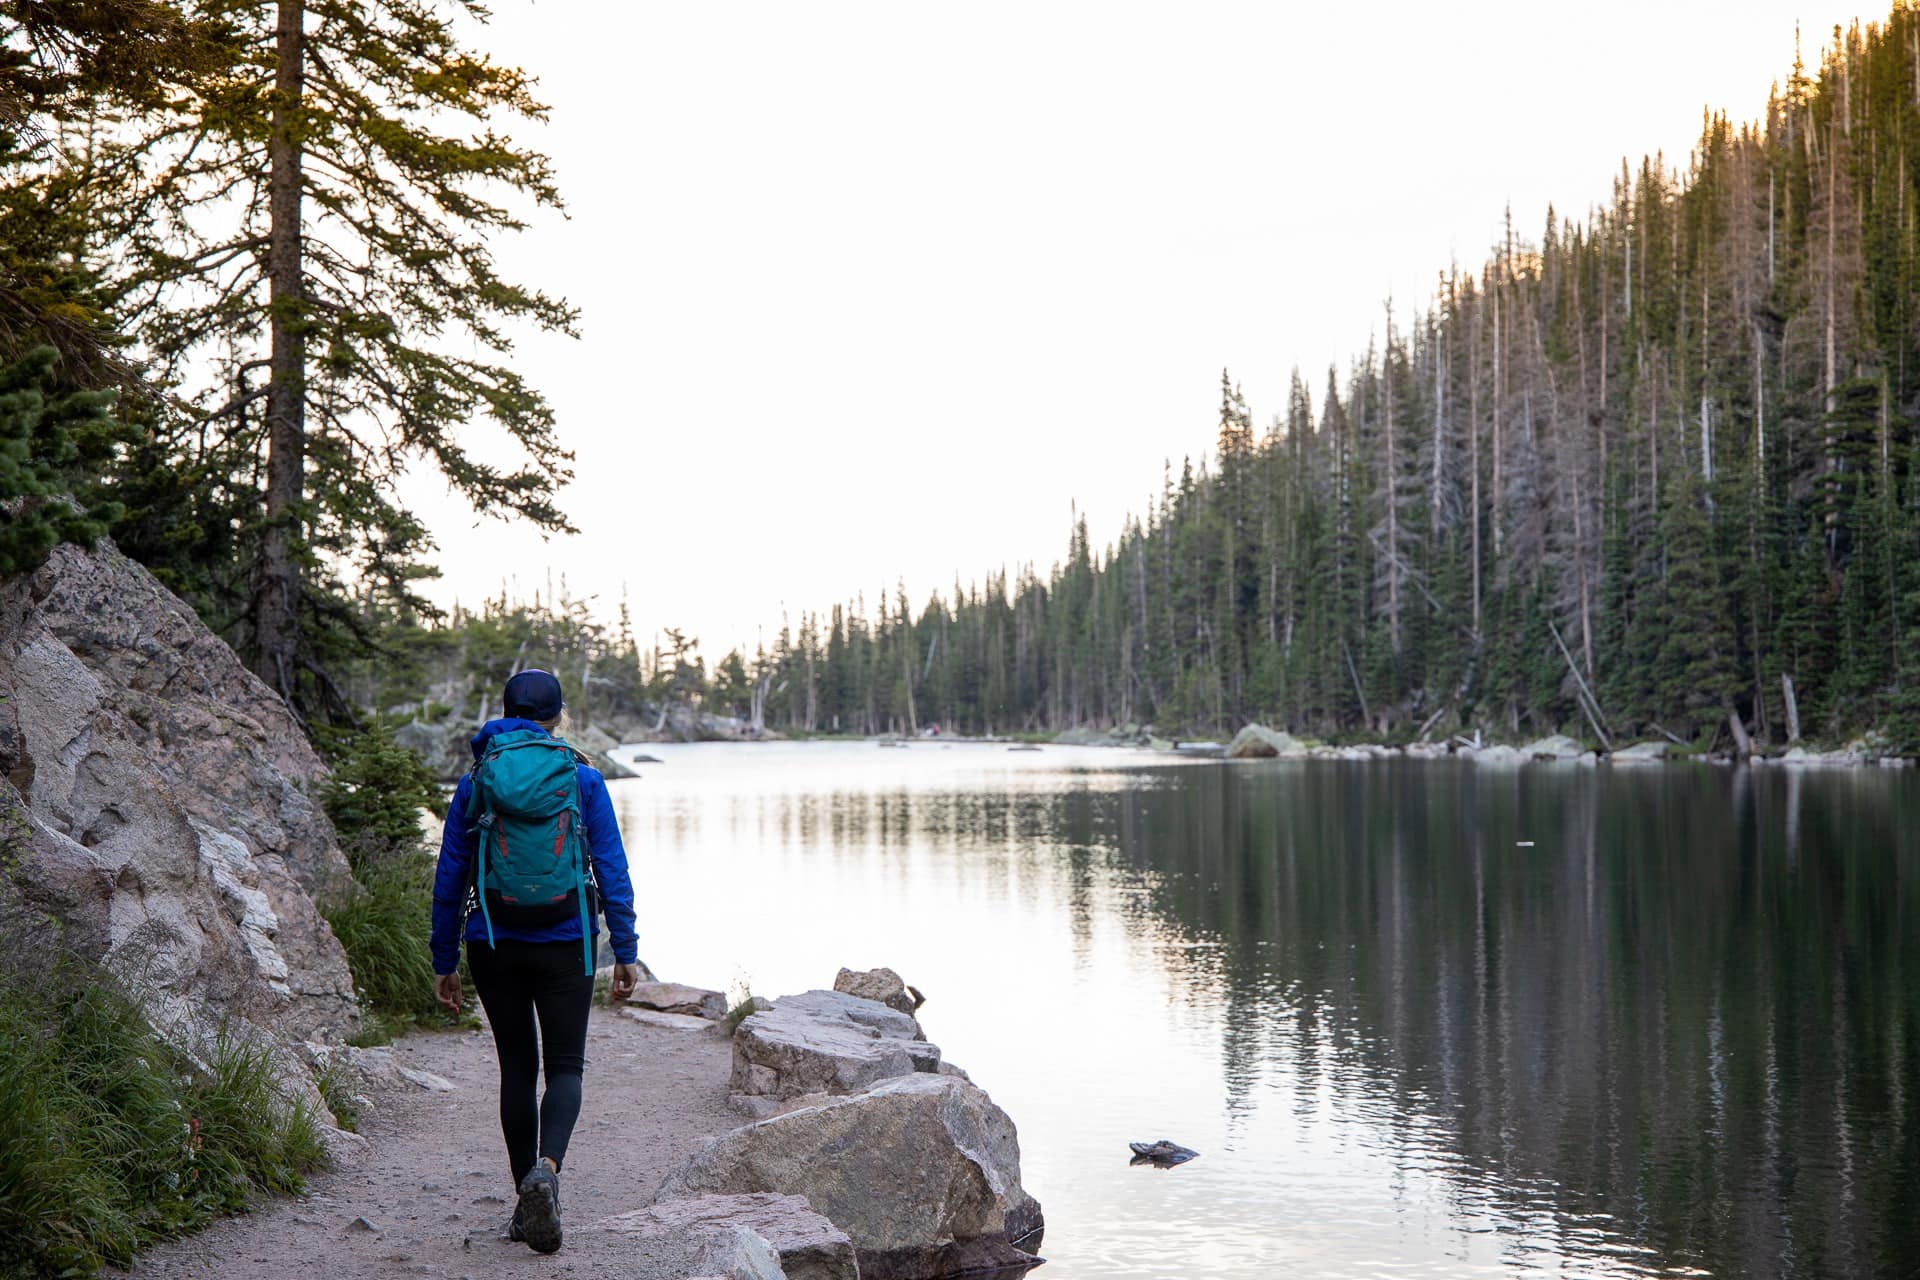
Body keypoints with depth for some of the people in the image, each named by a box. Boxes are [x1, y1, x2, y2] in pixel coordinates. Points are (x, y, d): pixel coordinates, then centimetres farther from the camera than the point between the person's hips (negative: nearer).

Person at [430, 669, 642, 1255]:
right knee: (565, 1067, 6)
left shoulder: (474, 784, 1)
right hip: (565, 946, -1)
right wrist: (626, 953, 1)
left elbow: (449, 879, 3)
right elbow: (613, 872, -4)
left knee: (517, 1068, 13)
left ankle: (527, 1203, 15)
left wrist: (445, 962, 10)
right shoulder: (583, 781, -2)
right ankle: (546, 1167, -22)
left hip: (494, 948, 2)